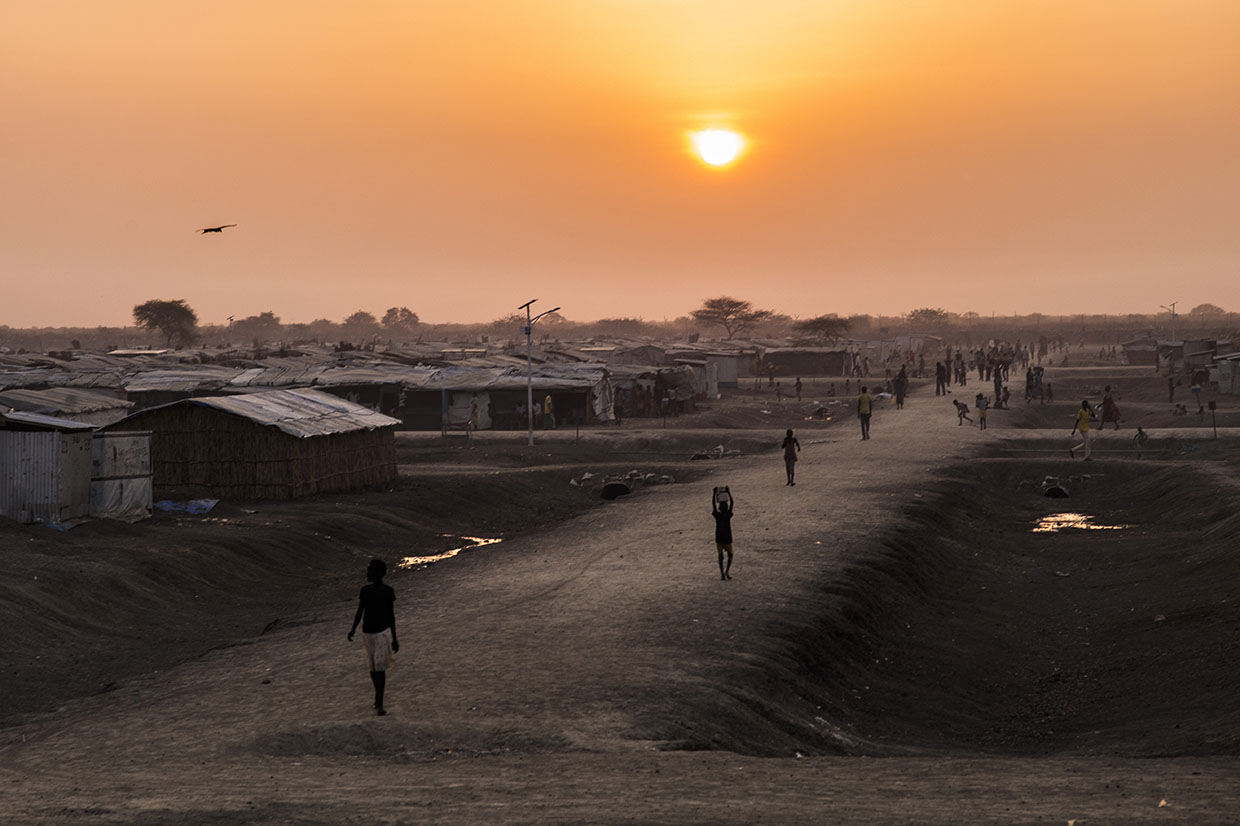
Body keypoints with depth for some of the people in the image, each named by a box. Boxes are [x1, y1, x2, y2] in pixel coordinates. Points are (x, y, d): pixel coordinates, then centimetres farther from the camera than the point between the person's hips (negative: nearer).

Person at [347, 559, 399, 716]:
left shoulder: (388, 592, -3)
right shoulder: (365, 590, 4)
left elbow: (391, 615, 2)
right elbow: (359, 612, 2)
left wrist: (394, 639, 5)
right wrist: (353, 628, -15)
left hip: (383, 633, -3)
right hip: (368, 633, 3)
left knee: (380, 666, -13)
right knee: (373, 667, 11)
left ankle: (379, 704, -12)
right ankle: (378, 695, 33)